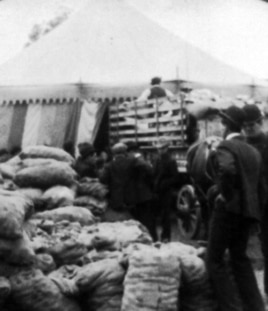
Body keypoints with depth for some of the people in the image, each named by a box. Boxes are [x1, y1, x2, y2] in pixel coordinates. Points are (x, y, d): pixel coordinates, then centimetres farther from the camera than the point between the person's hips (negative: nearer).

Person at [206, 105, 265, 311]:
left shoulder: (225, 147, -12)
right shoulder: (253, 151, 13)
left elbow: (227, 170, -33)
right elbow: (258, 182, 15)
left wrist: (226, 195, -19)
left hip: (229, 208, -8)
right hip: (249, 209, 8)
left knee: (214, 259, 2)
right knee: (240, 258, 18)